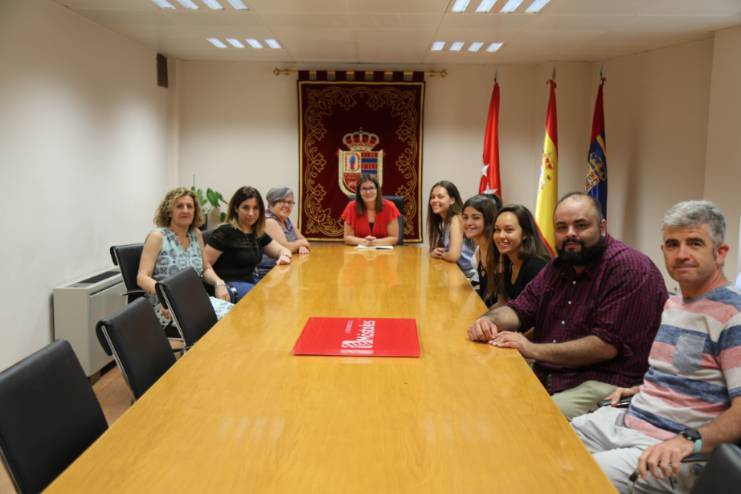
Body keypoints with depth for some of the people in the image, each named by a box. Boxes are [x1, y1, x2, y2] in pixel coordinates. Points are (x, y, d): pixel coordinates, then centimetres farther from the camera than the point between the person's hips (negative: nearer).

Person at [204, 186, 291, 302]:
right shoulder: (225, 232, -9)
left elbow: (282, 250, 19)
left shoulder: (258, 234, 12)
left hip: (250, 282, 8)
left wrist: (284, 256, -5)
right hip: (229, 286, -8)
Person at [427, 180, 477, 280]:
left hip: (468, 277, -7)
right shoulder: (440, 221, 7)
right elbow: (434, 250, 11)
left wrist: (439, 254, -8)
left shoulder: (456, 219, -18)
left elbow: (454, 256, -28)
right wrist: (433, 253, -11)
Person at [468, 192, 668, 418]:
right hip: (545, 375, 8)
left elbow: (607, 345, -20)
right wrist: (489, 320, -11)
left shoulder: (631, 270, -13)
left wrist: (534, 349, -18)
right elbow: (520, 309, 13)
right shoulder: (559, 267, 14)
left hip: (603, 383, -7)